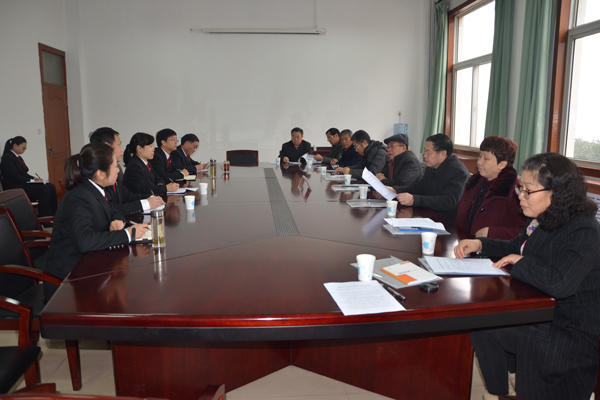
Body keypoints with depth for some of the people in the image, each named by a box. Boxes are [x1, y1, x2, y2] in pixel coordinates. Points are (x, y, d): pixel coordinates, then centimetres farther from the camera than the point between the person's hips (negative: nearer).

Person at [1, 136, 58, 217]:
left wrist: (34, 178, 1)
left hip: (23, 185, 9)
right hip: (15, 188, -9)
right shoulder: (7, 158, -10)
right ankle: (44, 216, -24)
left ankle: (54, 213, -15)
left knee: (51, 187, -11)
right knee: (44, 188, -27)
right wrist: (32, 180, -16)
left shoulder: (18, 157, 18)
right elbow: (15, 177, -18)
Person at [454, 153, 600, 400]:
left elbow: (559, 283, -39)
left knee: (485, 329, -18)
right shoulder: (543, 222, 2)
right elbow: (516, 247, 21)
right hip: (544, 314, 9)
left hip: (575, 333, -9)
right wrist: (479, 244, 3)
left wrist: (519, 262, -21)